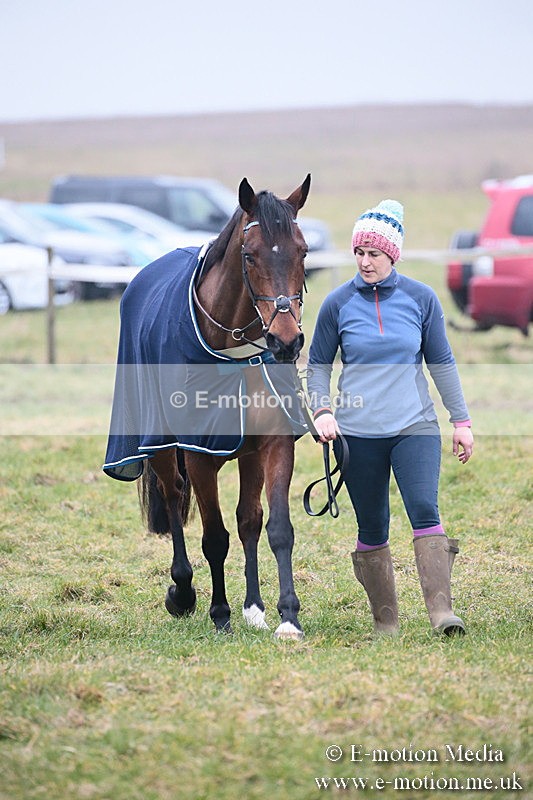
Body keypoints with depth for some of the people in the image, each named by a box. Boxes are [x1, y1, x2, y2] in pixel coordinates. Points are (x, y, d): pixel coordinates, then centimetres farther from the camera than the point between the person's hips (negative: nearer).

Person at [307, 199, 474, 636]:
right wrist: (322, 410, -8)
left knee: (425, 511, -18)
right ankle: (385, 620, 15)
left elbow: (442, 363, 9)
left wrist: (461, 421, 8)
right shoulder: (338, 303, 0)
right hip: (359, 433, 1)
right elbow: (318, 364, 9)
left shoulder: (421, 299, 1)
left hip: (415, 427, -1)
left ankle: (441, 609, -23)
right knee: (372, 530, 5)